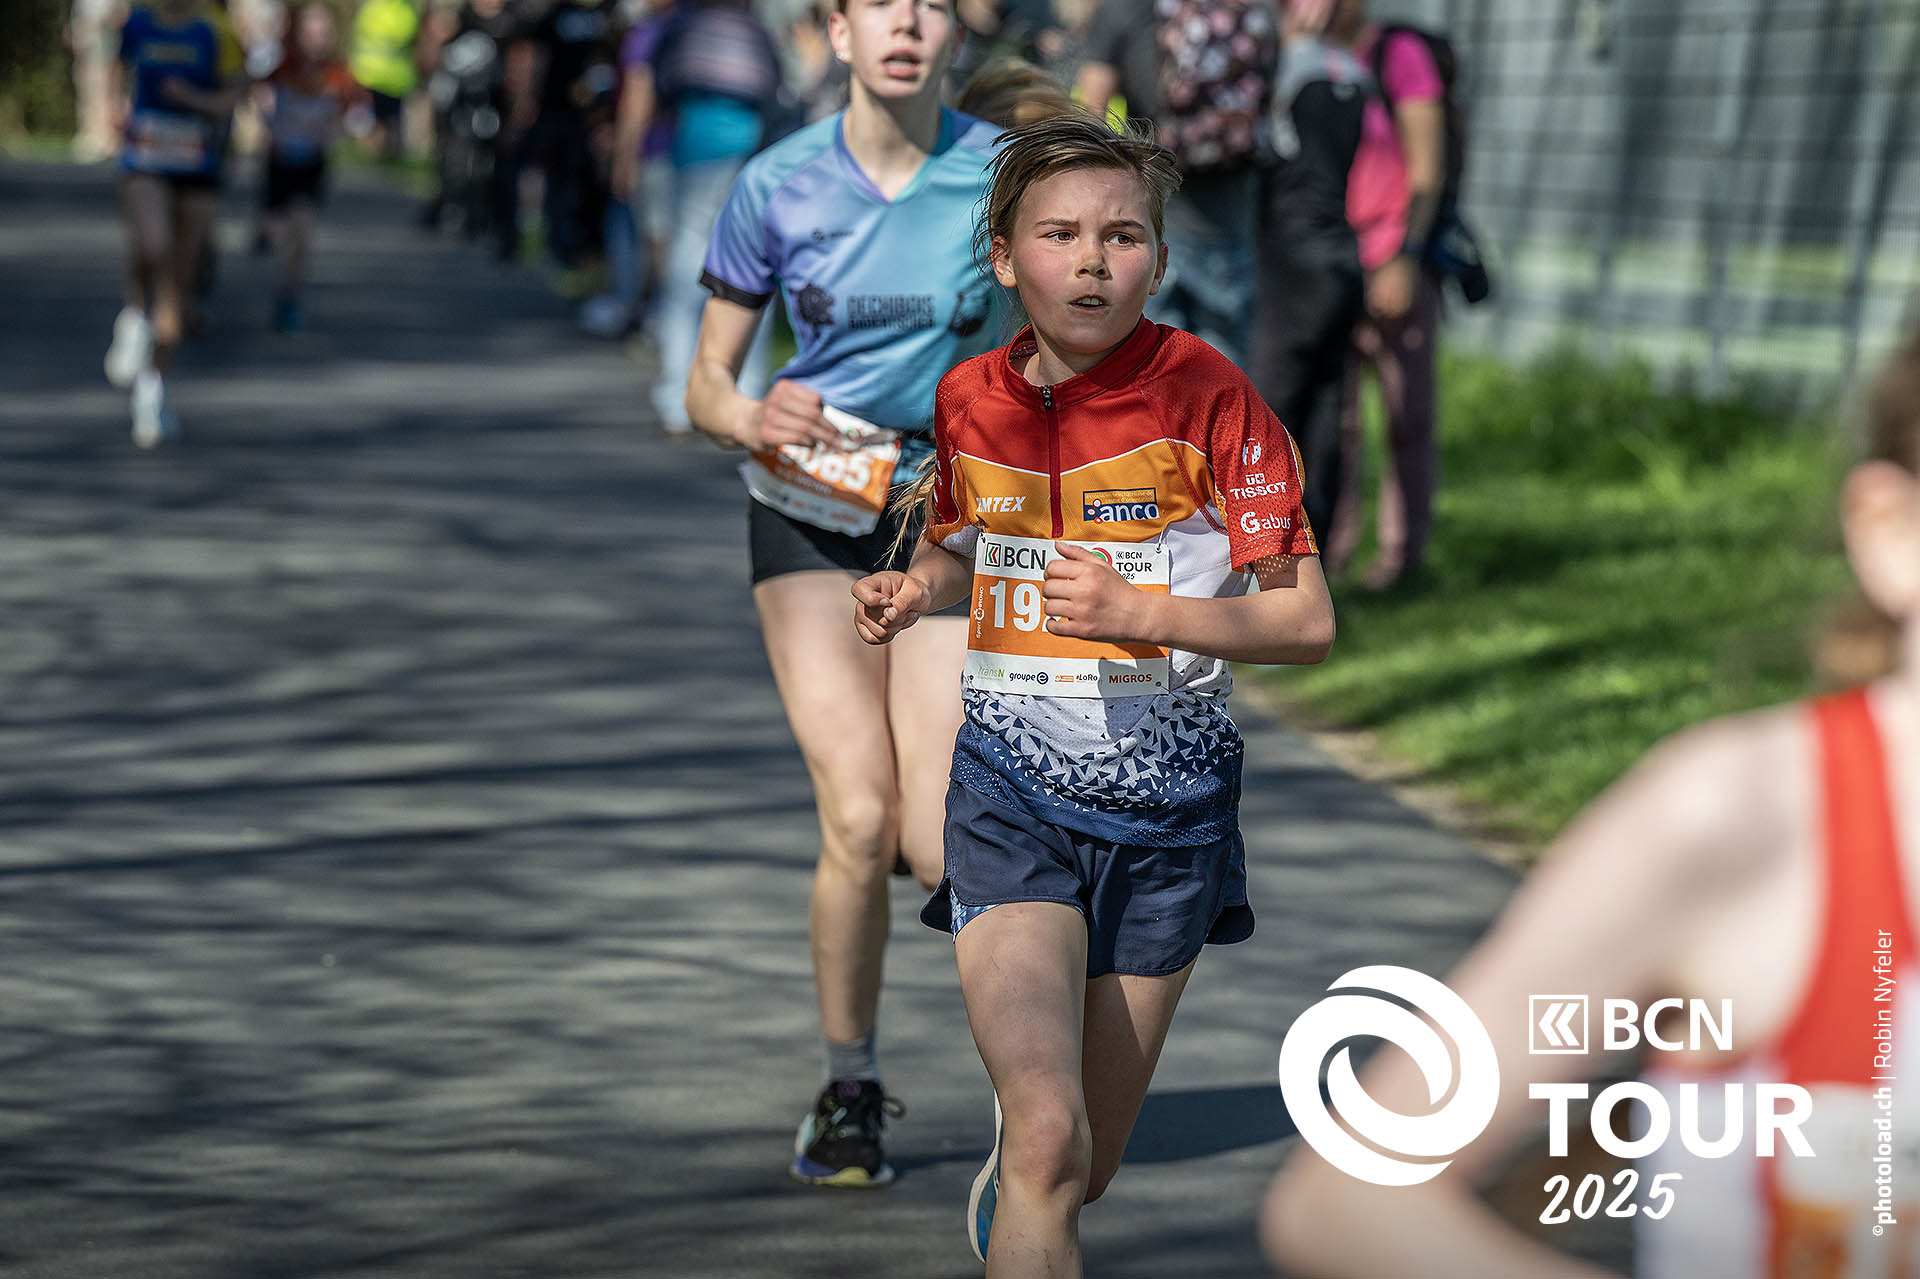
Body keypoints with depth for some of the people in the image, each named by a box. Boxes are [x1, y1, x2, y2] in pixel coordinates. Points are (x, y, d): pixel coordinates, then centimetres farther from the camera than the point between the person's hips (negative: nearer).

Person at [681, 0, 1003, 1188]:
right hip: (808, 512, 0)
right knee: (859, 820, -13)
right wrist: (751, 417, -20)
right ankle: (850, 1091, 8)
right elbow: (706, 383, 2)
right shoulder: (777, 186, -3)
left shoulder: (1004, 173, -5)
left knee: (938, 845, -12)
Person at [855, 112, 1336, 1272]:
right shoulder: (970, 398, 1)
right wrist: (912, 593, 0)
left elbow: (1308, 621, -9)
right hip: (1012, 787, 1)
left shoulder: (1204, 392, -10)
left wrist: (1141, 611, -23)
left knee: (1085, 1171, 12)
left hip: (1165, 793, -1)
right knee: (1047, 1139, -21)